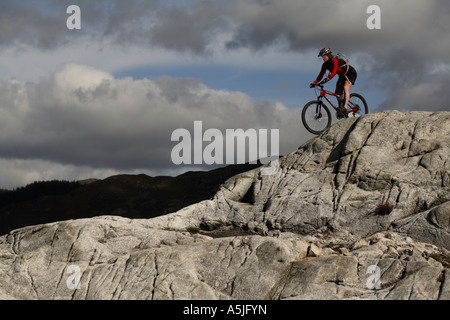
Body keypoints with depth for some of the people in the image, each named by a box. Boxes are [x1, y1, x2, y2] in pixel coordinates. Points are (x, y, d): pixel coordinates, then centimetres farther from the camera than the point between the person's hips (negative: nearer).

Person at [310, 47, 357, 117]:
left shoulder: (335, 60, -28)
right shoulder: (325, 65, -5)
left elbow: (334, 71, -42)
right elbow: (321, 75, -8)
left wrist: (328, 78, -57)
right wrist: (314, 83, -23)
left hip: (351, 73, -8)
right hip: (342, 76, 8)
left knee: (345, 88, -29)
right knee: (337, 92, -2)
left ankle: (345, 107, -37)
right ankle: (340, 109, 11)